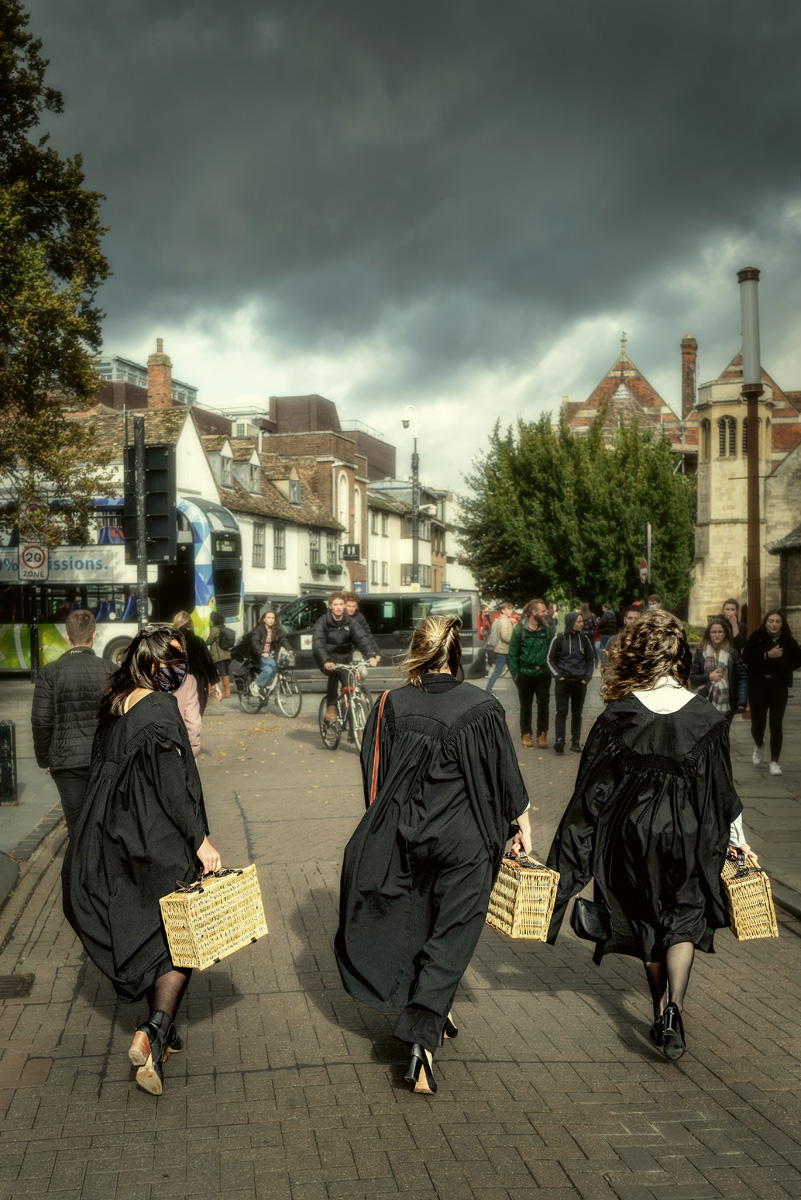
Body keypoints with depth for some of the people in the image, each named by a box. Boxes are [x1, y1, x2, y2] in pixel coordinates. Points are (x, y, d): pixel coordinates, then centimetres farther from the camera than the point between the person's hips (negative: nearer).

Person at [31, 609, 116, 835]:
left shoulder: (49, 672, -6)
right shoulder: (109, 669, -4)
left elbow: (41, 721, -7)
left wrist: (43, 757, 8)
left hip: (66, 760, -1)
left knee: (76, 824, 8)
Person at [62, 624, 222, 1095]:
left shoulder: (114, 703, 8)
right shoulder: (161, 707, -16)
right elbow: (172, 782, -20)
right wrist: (200, 839, -17)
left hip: (108, 837, 8)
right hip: (153, 840, -8)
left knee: (143, 934, 17)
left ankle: (159, 1029, 23)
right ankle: (155, 1031, -14)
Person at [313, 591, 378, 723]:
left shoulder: (351, 622, -3)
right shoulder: (322, 622, -13)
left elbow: (361, 638, -17)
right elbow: (318, 644, -26)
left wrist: (371, 656, -35)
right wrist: (326, 661, -45)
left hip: (344, 657, 4)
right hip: (327, 658, -4)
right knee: (334, 673, -32)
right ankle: (331, 707, -23)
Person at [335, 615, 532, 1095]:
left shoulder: (390, 706, -8)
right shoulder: (483, 708, -12)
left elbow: (375, 777, 1)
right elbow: (506, 775, -4)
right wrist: (522, 823, 12)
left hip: (405, 837, 3)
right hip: (464, 840, -2)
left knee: (415, 927, 22)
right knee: (451, 940, 6)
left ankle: (435, 1014, 39)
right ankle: (423, 1036, -6)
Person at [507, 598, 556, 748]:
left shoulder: (549, 629, -1)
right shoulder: (520, 630, -8)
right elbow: (512, 653, -4)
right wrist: (515, 673, -6)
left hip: (543, 674, 2)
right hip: (525, 673, -2)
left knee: (543, 704, 2)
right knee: (526, 706, 10)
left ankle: (542, 734, 15)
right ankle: (526, 734, 23)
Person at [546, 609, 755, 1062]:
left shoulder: (618, 716, -11)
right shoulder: (708, 718, -9)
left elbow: (594, 788, -8)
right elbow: (723, 788, -1)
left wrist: (572, 854, 0)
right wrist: (738, 839, 14)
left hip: (631, 831, 0)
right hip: (689, 834, 0)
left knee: (646, 921, 18)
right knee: (683, 920, 12)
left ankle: (662, 1012, 29)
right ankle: (673, 1009, -9)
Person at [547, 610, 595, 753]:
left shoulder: (584, 639, 6)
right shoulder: (559, 639, -4)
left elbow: (591, 659, 15)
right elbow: (550, 659, 2)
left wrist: (587, 677, 5)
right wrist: (558, 675, -7)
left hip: (580, 683, 3)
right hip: (563, 682, -3)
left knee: (577, 713, 8)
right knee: (561, 712, -8)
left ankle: (575, 741, 15)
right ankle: (559, 740, -12)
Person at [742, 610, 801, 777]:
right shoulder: (757, 636, -3)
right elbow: (746, 657, -12)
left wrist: (784, 666, -1)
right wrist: (767, 655, -20)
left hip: (779, 685, 1)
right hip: (758, 683, 0)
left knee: (776, 724, -3)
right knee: (758, 723, 2)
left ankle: (774, 762, 7)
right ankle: (758, 746, 36)